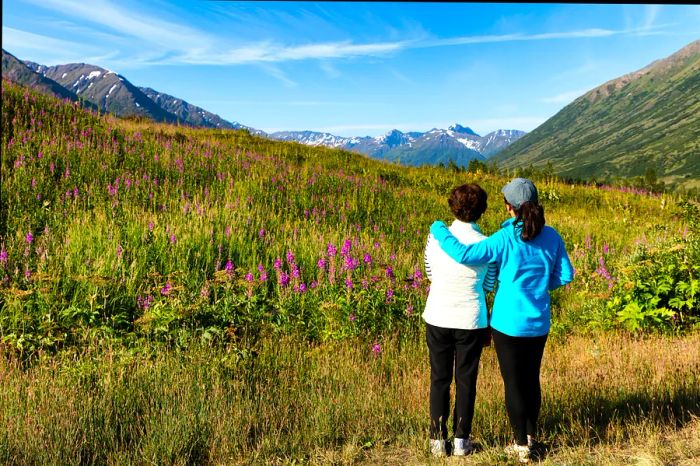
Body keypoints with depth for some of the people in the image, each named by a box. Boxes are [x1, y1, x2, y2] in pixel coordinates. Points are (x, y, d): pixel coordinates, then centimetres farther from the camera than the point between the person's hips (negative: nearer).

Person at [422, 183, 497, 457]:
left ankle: (438, 440, 20)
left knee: (439, 379, 13)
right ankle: (461, 441, 22)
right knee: (466, 381, 14)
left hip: (438, 318, 1)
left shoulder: (436, 236, -9)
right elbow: (488, 285, 3)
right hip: (471, 321, 0)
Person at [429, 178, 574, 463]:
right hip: (538, 323, 5)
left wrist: (439, 230, -10)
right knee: (531, 379, 20)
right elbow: (565, 276, 2)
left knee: (513, 383, 8)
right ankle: (530, 435, 36)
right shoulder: (551, 236, -3)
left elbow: (463, 254, -25)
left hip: (508, 323, -5)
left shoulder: (505, 239, -18)